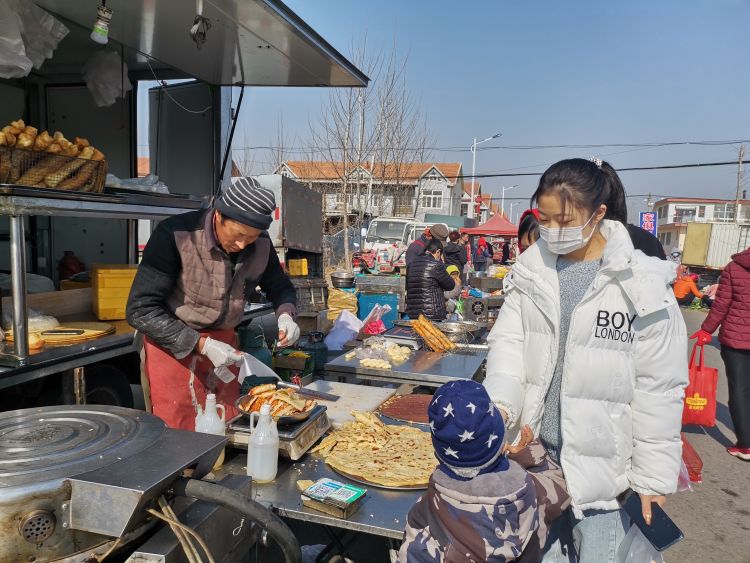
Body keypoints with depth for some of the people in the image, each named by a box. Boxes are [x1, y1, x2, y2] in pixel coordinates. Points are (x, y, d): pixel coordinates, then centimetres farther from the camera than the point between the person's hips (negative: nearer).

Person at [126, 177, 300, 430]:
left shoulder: (261, 245, -8)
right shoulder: (175, 235, -21)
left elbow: (280, 286, 12)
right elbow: (141, 311, -20)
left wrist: (285, 315, -11)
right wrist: (202, 345, -25)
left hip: (223, 343, 4)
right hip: (173, 345, -4)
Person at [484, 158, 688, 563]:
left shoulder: (643, 284, -12)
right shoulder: (530, 268, 0)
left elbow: (658, 387, -9)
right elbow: (509, 340, -2)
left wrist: (654, 474, -6)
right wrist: (500, 403, -19)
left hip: (602, 460, -3)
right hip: (534, 448, 4)